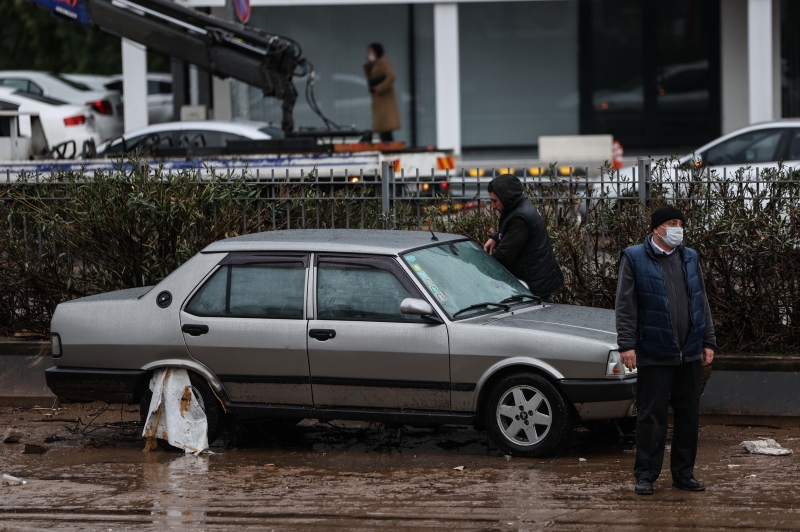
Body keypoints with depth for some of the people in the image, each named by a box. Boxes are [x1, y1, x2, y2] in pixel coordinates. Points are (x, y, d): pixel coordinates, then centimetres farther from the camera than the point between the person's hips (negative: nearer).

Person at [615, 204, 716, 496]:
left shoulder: (690, 258, 13)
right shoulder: (634, 258, -1)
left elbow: (702, 303, 16)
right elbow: (625, 306, -4)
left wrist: (708, 341, 11)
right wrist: (627, 345, -11)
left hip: (690, 353, 5)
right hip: (654, 354, -5)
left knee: (689, 416, 8)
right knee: (651, 417, -2)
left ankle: (684, 473, 18)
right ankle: (645, 475, 6)